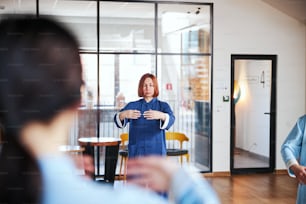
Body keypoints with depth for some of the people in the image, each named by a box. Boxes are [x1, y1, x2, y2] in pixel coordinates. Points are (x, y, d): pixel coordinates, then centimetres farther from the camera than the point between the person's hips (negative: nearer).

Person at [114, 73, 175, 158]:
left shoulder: (163, 106, 3)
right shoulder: (132, 106, 7)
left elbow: (170, 119, -18)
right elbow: (118, 118, -10)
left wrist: (161, 116, -42)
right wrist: (123, 115, -35)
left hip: (156, 152, -1)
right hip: (137, 153, 1)